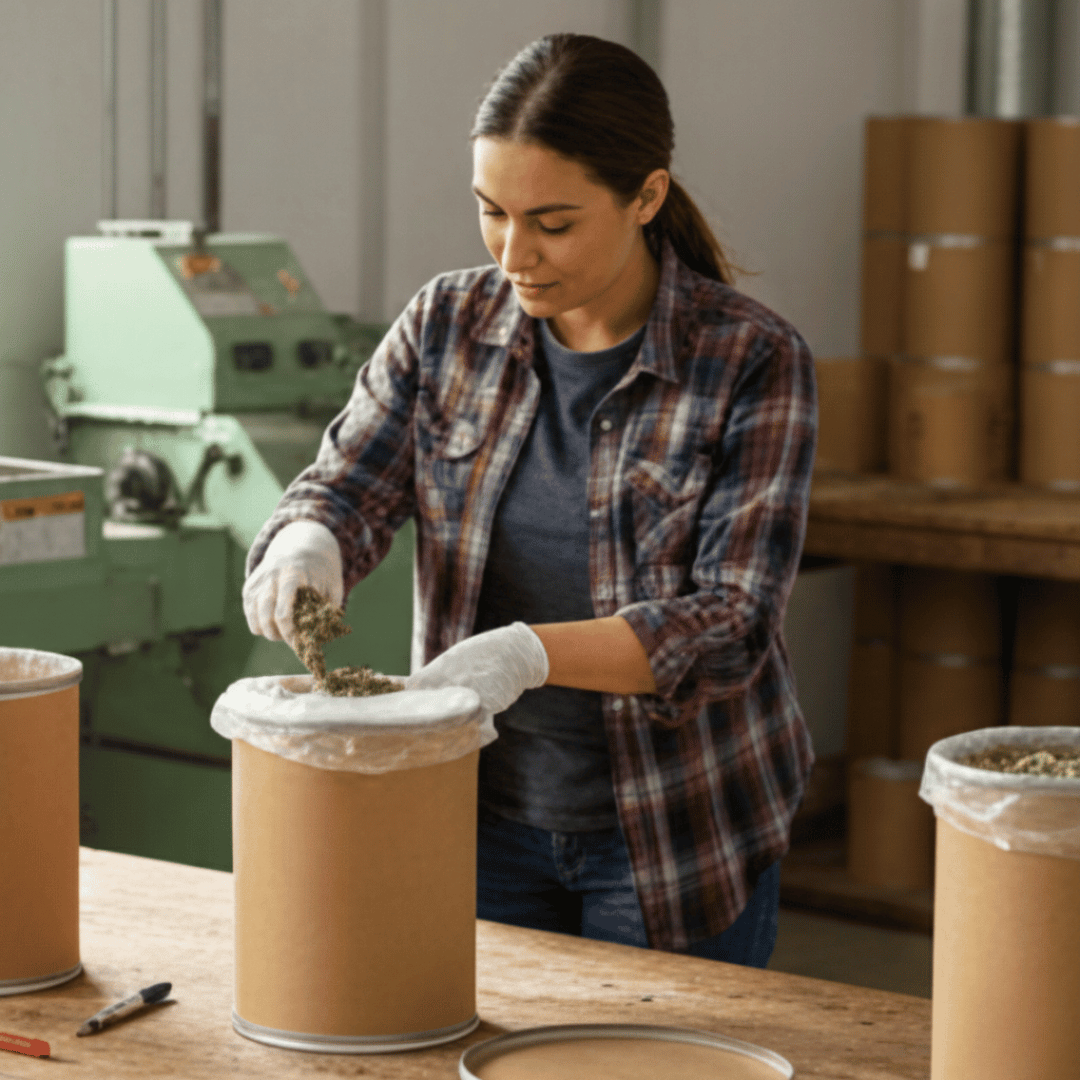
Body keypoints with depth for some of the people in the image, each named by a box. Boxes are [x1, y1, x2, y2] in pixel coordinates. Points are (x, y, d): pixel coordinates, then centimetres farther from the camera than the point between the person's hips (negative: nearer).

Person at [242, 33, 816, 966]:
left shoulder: (751, 362, -14)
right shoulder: (448, 325, -1)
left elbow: (731, 626, -19)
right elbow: (345, 487, -3)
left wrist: (532, 653, -34)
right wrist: (307, 546, -27)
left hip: (676, 837, -3)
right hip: (485, 814, 3)